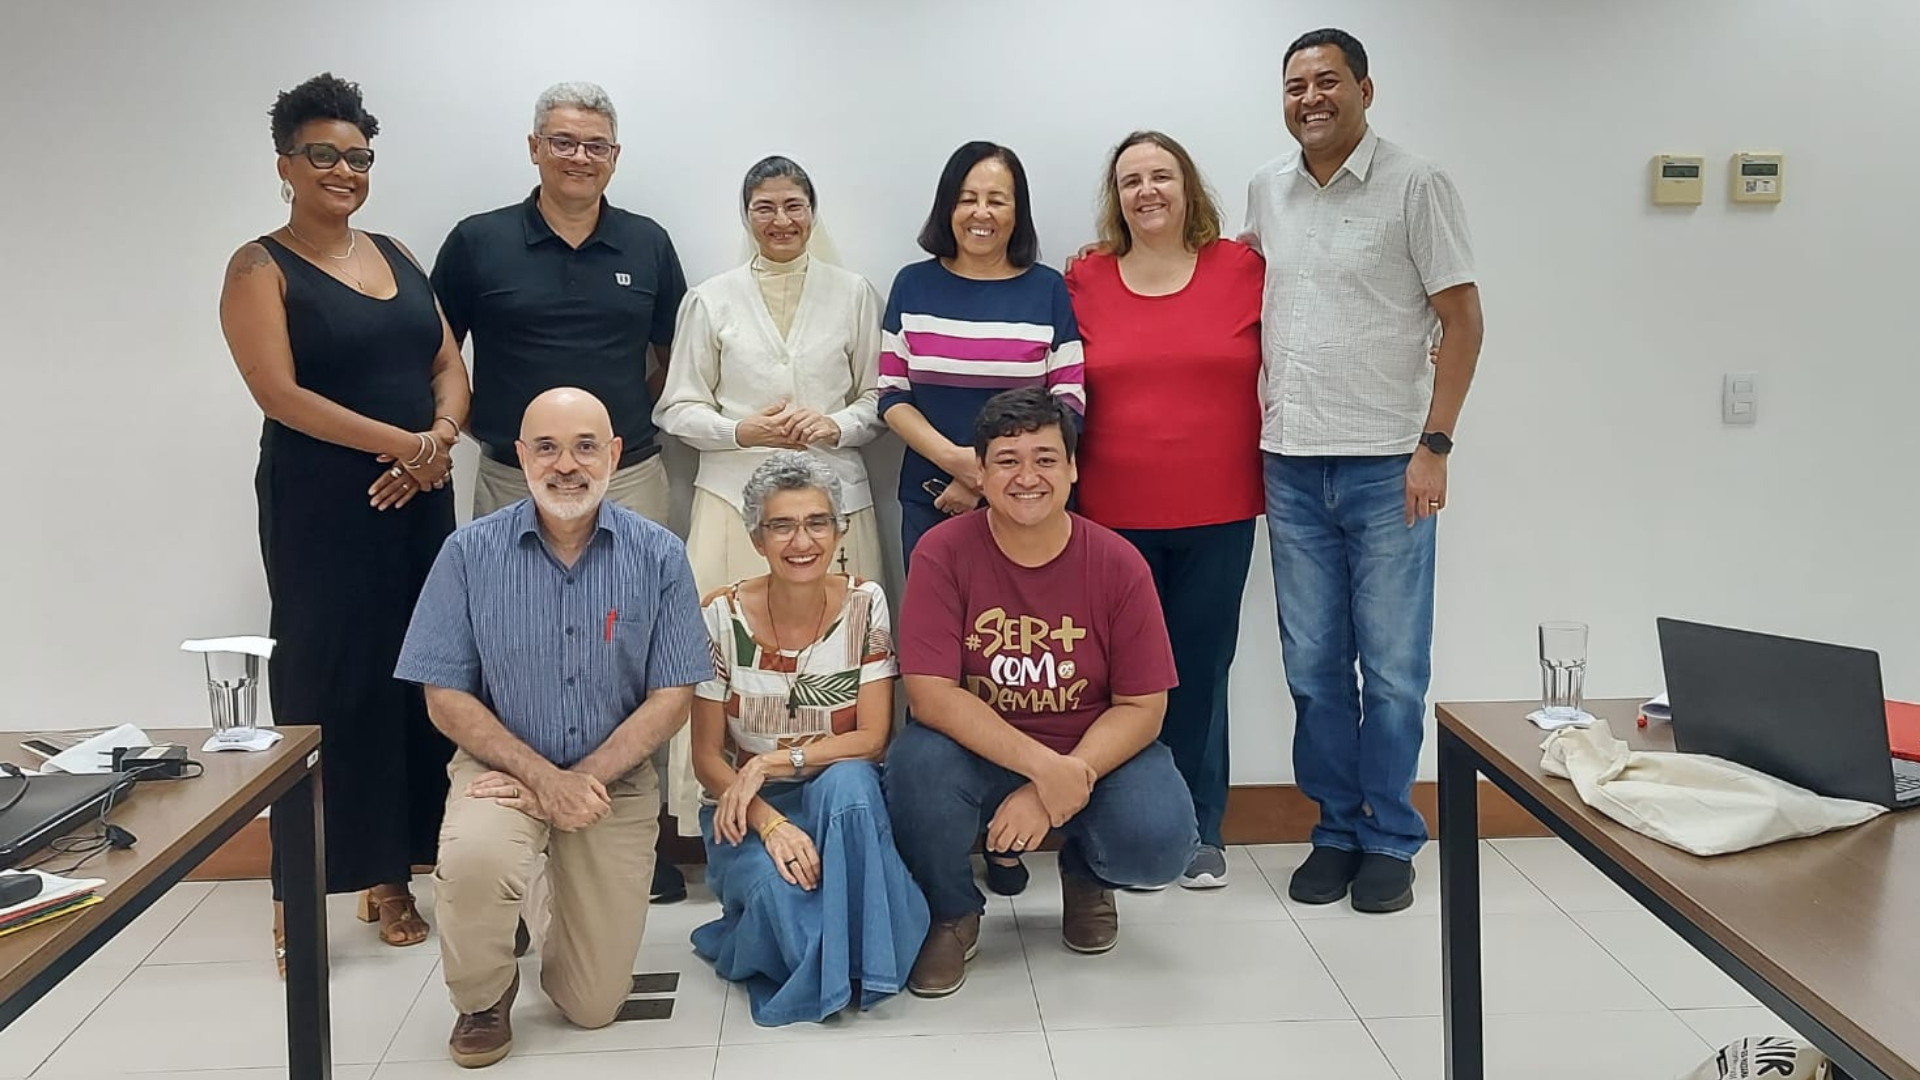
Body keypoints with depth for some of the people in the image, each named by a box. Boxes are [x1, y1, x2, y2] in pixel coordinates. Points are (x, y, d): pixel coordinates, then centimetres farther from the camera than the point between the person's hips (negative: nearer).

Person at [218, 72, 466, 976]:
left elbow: (448, 365, 12)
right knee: (325, 685, -4)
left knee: (413, 681, 6)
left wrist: (441, 437, -8)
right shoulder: (261, 269, -2)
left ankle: (391, 875, 17)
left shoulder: (396, 256, 15)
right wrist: (403, 443, -18)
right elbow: (279, 391, -13)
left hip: (418, 499, 5)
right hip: (321, 509, -5)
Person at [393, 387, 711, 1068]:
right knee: (474, 855, -36)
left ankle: (571, 927, 39)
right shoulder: (471, 553, -7)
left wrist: (586, 779, -17)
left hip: (617, 778, 1)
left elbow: (672, 698, -6)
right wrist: (545, 777, -17)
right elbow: (446, 699, -6)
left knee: (594, 1006, 1)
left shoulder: (658, 555, -6)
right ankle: (483, 1001, -2)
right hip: (503, 766, 0)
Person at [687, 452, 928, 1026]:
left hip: (843, 801, 1)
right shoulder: (724, 615, -9)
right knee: (783, 890, -34)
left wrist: (772, 762, -21)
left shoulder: (864, 604, -7)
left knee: (848, 780, -35)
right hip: (746, 809, -1)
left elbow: (872, 740, -10)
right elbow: (707, 756, -7)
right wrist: (770, 823, -24)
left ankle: (859, 960, -19)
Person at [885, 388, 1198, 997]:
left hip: (1096, 751, 1)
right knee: (918, 762, -33)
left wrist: (1053, 792, -21)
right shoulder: (944, 552, -14)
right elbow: (929, 693, -20)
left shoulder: (1118, 564, -10)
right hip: (978, 753, 0)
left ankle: (1086, 877, 15)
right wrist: (1043, 766, -29)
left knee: (1161, 843, -27)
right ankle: (952, 913, 0)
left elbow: (1142, 707, -9)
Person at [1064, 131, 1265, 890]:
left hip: (1217, 514, 0)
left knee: (1200, 668, 8)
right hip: (1113, 514, 0)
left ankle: (1200, 832, 22)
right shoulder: (1084, 280, 3)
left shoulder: (1242, 267, 1)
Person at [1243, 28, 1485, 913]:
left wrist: (1433, 445, -12)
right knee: (1313, 666, 9)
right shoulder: (1266, 192, 10)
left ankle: (1390, 840, 17)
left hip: (1386, 465, -4)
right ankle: (1337, 830, 23)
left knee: (1392, 667, 3)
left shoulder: (1416, 186, -3)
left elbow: (1462, 319, -5)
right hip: (1291, 465, 4)